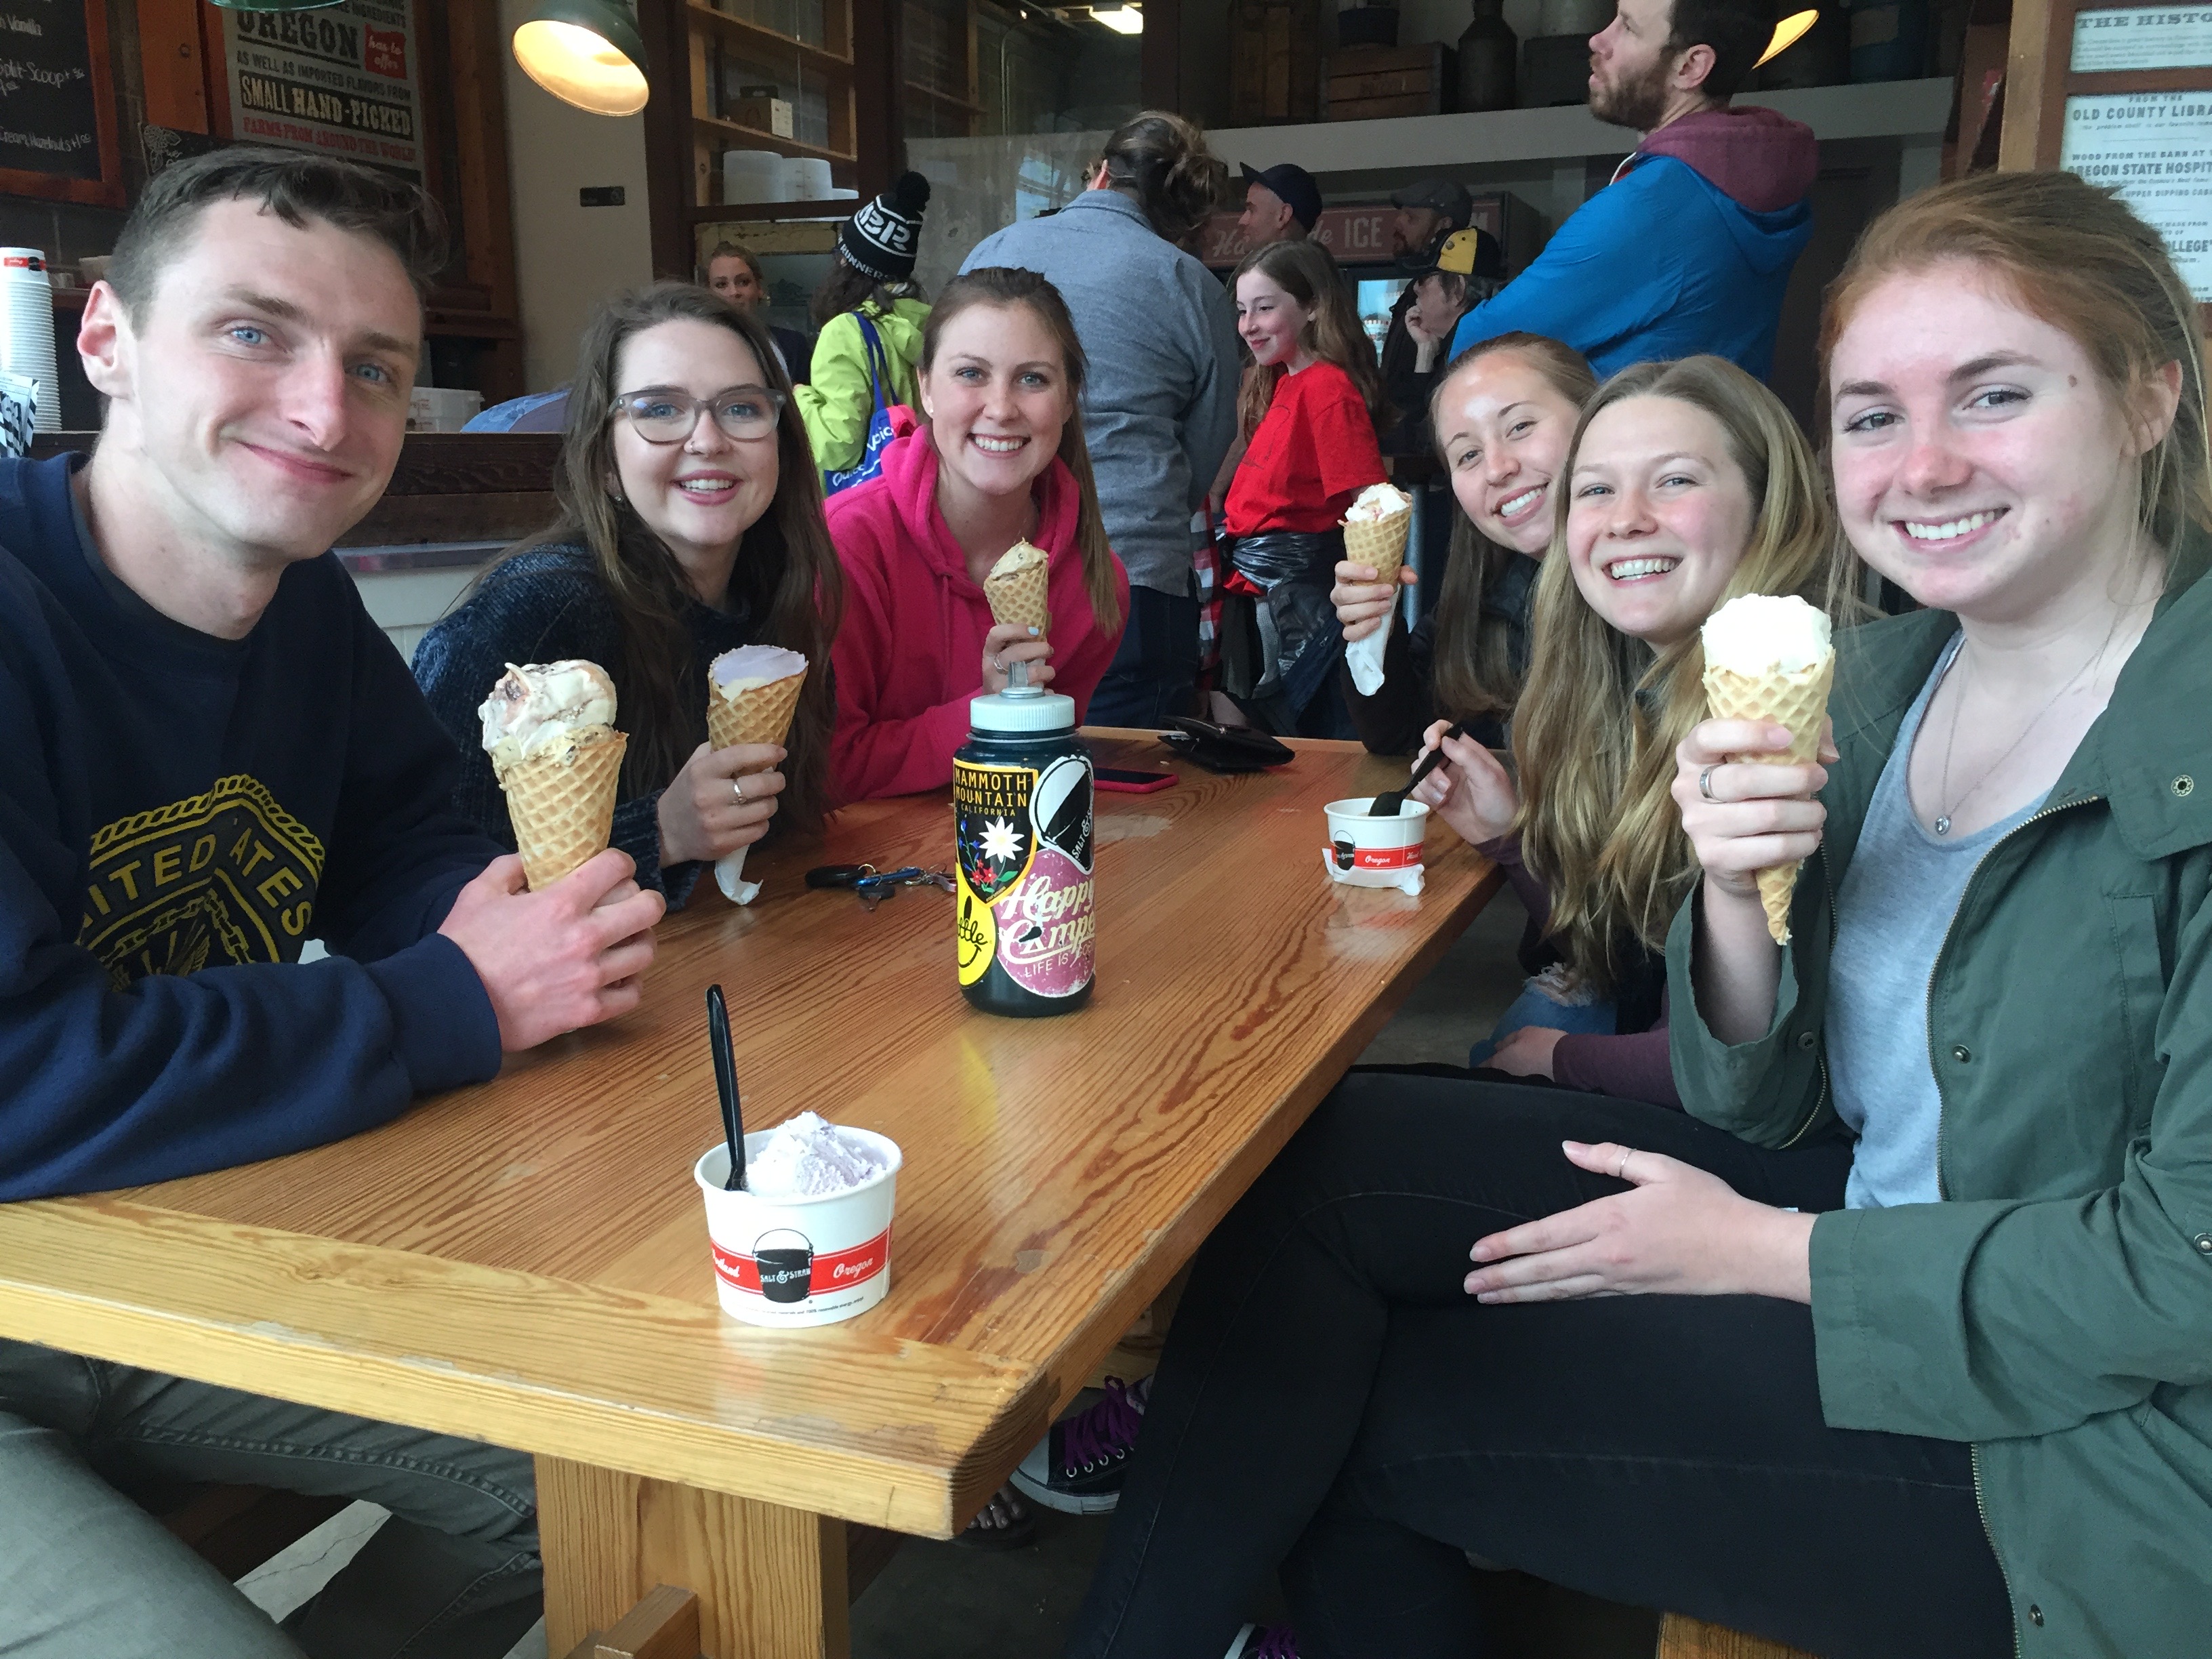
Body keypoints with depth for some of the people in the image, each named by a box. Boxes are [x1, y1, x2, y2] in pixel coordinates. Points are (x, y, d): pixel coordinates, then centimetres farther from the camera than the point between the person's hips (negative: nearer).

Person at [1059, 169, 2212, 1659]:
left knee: (1378, 1405, -10)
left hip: (2075, 1424, -6)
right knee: (1330, 1162, -3)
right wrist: (1734, 895, -19)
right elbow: (1764, 1106, 2)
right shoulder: (1885, 674, 2)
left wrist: (1764, 1250, -16)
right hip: (1866, 1213, 7)